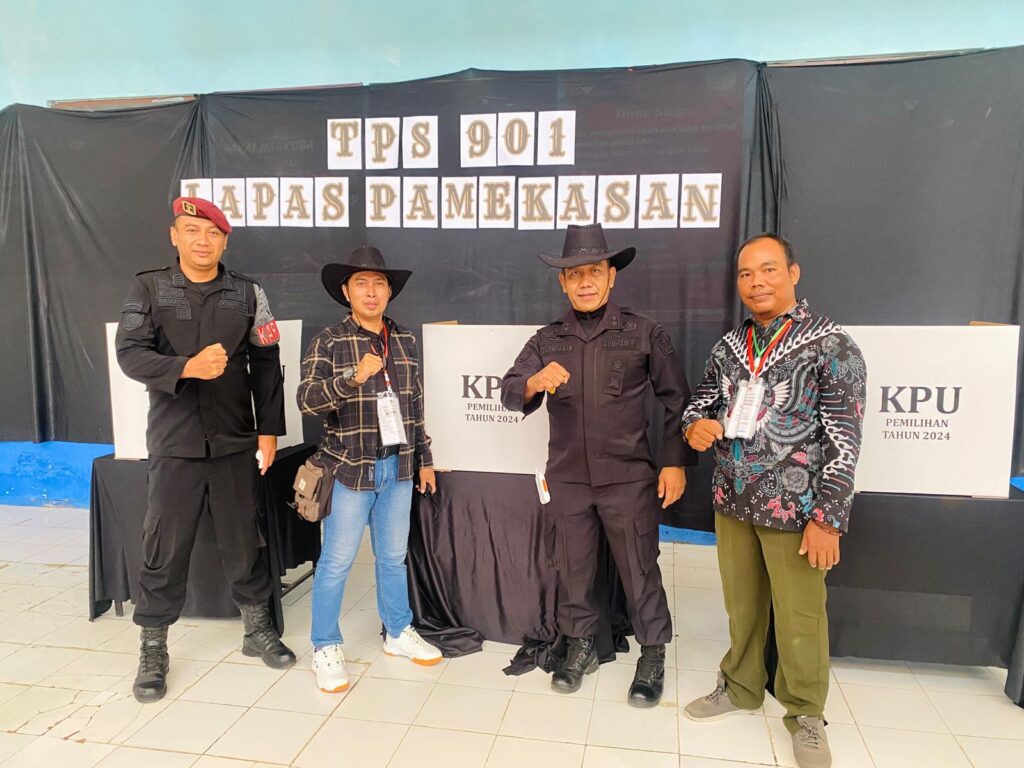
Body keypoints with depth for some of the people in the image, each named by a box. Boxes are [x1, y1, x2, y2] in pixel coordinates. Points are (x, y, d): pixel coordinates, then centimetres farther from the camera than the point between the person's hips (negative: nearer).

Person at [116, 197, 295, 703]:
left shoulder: (247, 293, 3)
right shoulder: (148, 289, 2)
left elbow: (266, 365, 3)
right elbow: (129, 353, -9)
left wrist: (269, 429, 0)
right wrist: (187, 367, -26)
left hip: (234, 440, 1)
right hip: (174, 441, -1)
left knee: (243, 540, 11)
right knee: (164, 547, 6)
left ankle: (258, 629, 28)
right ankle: (153, 649, 23)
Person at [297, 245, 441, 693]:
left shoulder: (405, 341, 7)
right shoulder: (329, 341, -7)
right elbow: (306, 400, -18)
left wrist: (424, 459, 12)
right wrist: (354, 377, -34)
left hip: (397, 468, 4)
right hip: (350, 469, -4)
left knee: (393, 557, 16)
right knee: (337, 562, 4)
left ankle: (398, 633, 33)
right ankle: (325, 648, 21)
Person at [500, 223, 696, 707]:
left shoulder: (643, 334, -3)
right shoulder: (547, 340, 3)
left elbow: (678, 401, 0)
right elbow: (509, 391, -7)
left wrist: (676, 462, -5)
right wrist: (534, 382, -29)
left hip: (629, 477, -2)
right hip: (567, 477, 3)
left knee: (640, 571, 8)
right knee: (573, 569, 15)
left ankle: (653, 657, 29)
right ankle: (579, 648, 35)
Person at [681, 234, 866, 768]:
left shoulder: (831, 346, -9)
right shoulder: (729, 345, 6)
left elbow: (843, 441, -11)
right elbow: (702, 400, 14)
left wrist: (827, 518, -14)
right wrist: (695, 426, -11)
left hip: (792, 507, -4)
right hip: (731, 502, 5)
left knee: (799, 616, 8)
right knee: (741, 604, 18)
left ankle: (804, 713, 29)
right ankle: (741, 686, 39)